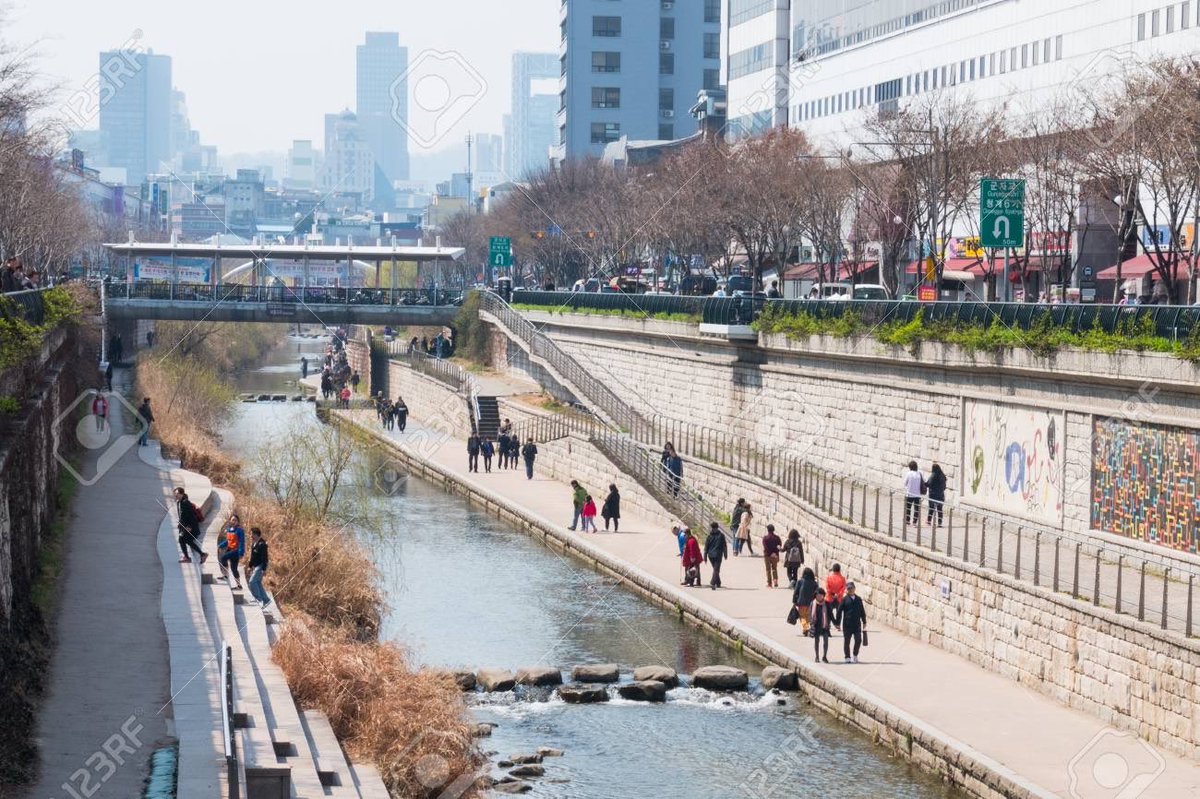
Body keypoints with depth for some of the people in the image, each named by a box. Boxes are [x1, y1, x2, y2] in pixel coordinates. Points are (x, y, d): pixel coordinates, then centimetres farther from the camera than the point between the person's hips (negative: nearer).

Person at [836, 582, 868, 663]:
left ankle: (855, 656, 16)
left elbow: (862, 611, 17)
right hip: (847, 624, -3)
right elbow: (839, 611, -1)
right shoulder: (844, 599, -1)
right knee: (846, 641, 3)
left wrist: (864, 622, 15)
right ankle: (847, 657, 13)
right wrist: (838, 622, -5)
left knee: (858, 640, -2)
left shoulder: (858, 599, 11)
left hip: (857, 624, 3)